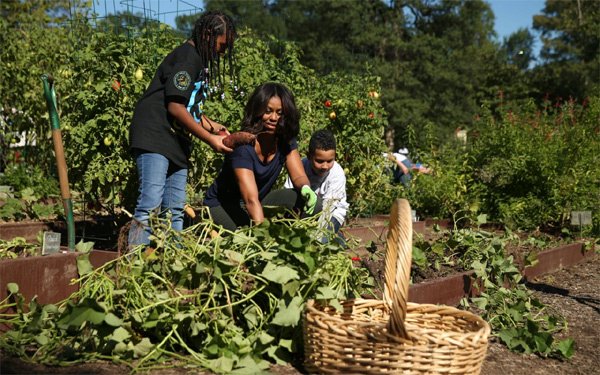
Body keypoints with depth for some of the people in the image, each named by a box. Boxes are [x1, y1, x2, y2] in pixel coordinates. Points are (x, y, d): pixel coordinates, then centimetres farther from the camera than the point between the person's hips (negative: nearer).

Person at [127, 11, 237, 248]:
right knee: (150, 206, -17)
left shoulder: (199, 60, 20)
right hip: (155, 139, -10)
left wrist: (213, 127, 7)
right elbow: (176, 107, -17)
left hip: (178, 144, 10)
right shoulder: (187, 56, -11)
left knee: (175, 211, 7)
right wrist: (210, 139, -12)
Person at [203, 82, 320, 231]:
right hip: (222, 206, -6)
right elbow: (251, 199, -37)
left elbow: (298, 176, -8)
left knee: (312, 204, -17)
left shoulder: (286, 140, -9)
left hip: (262, 199, 6)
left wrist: (305, 188, -33)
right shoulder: (243, 145, -29)